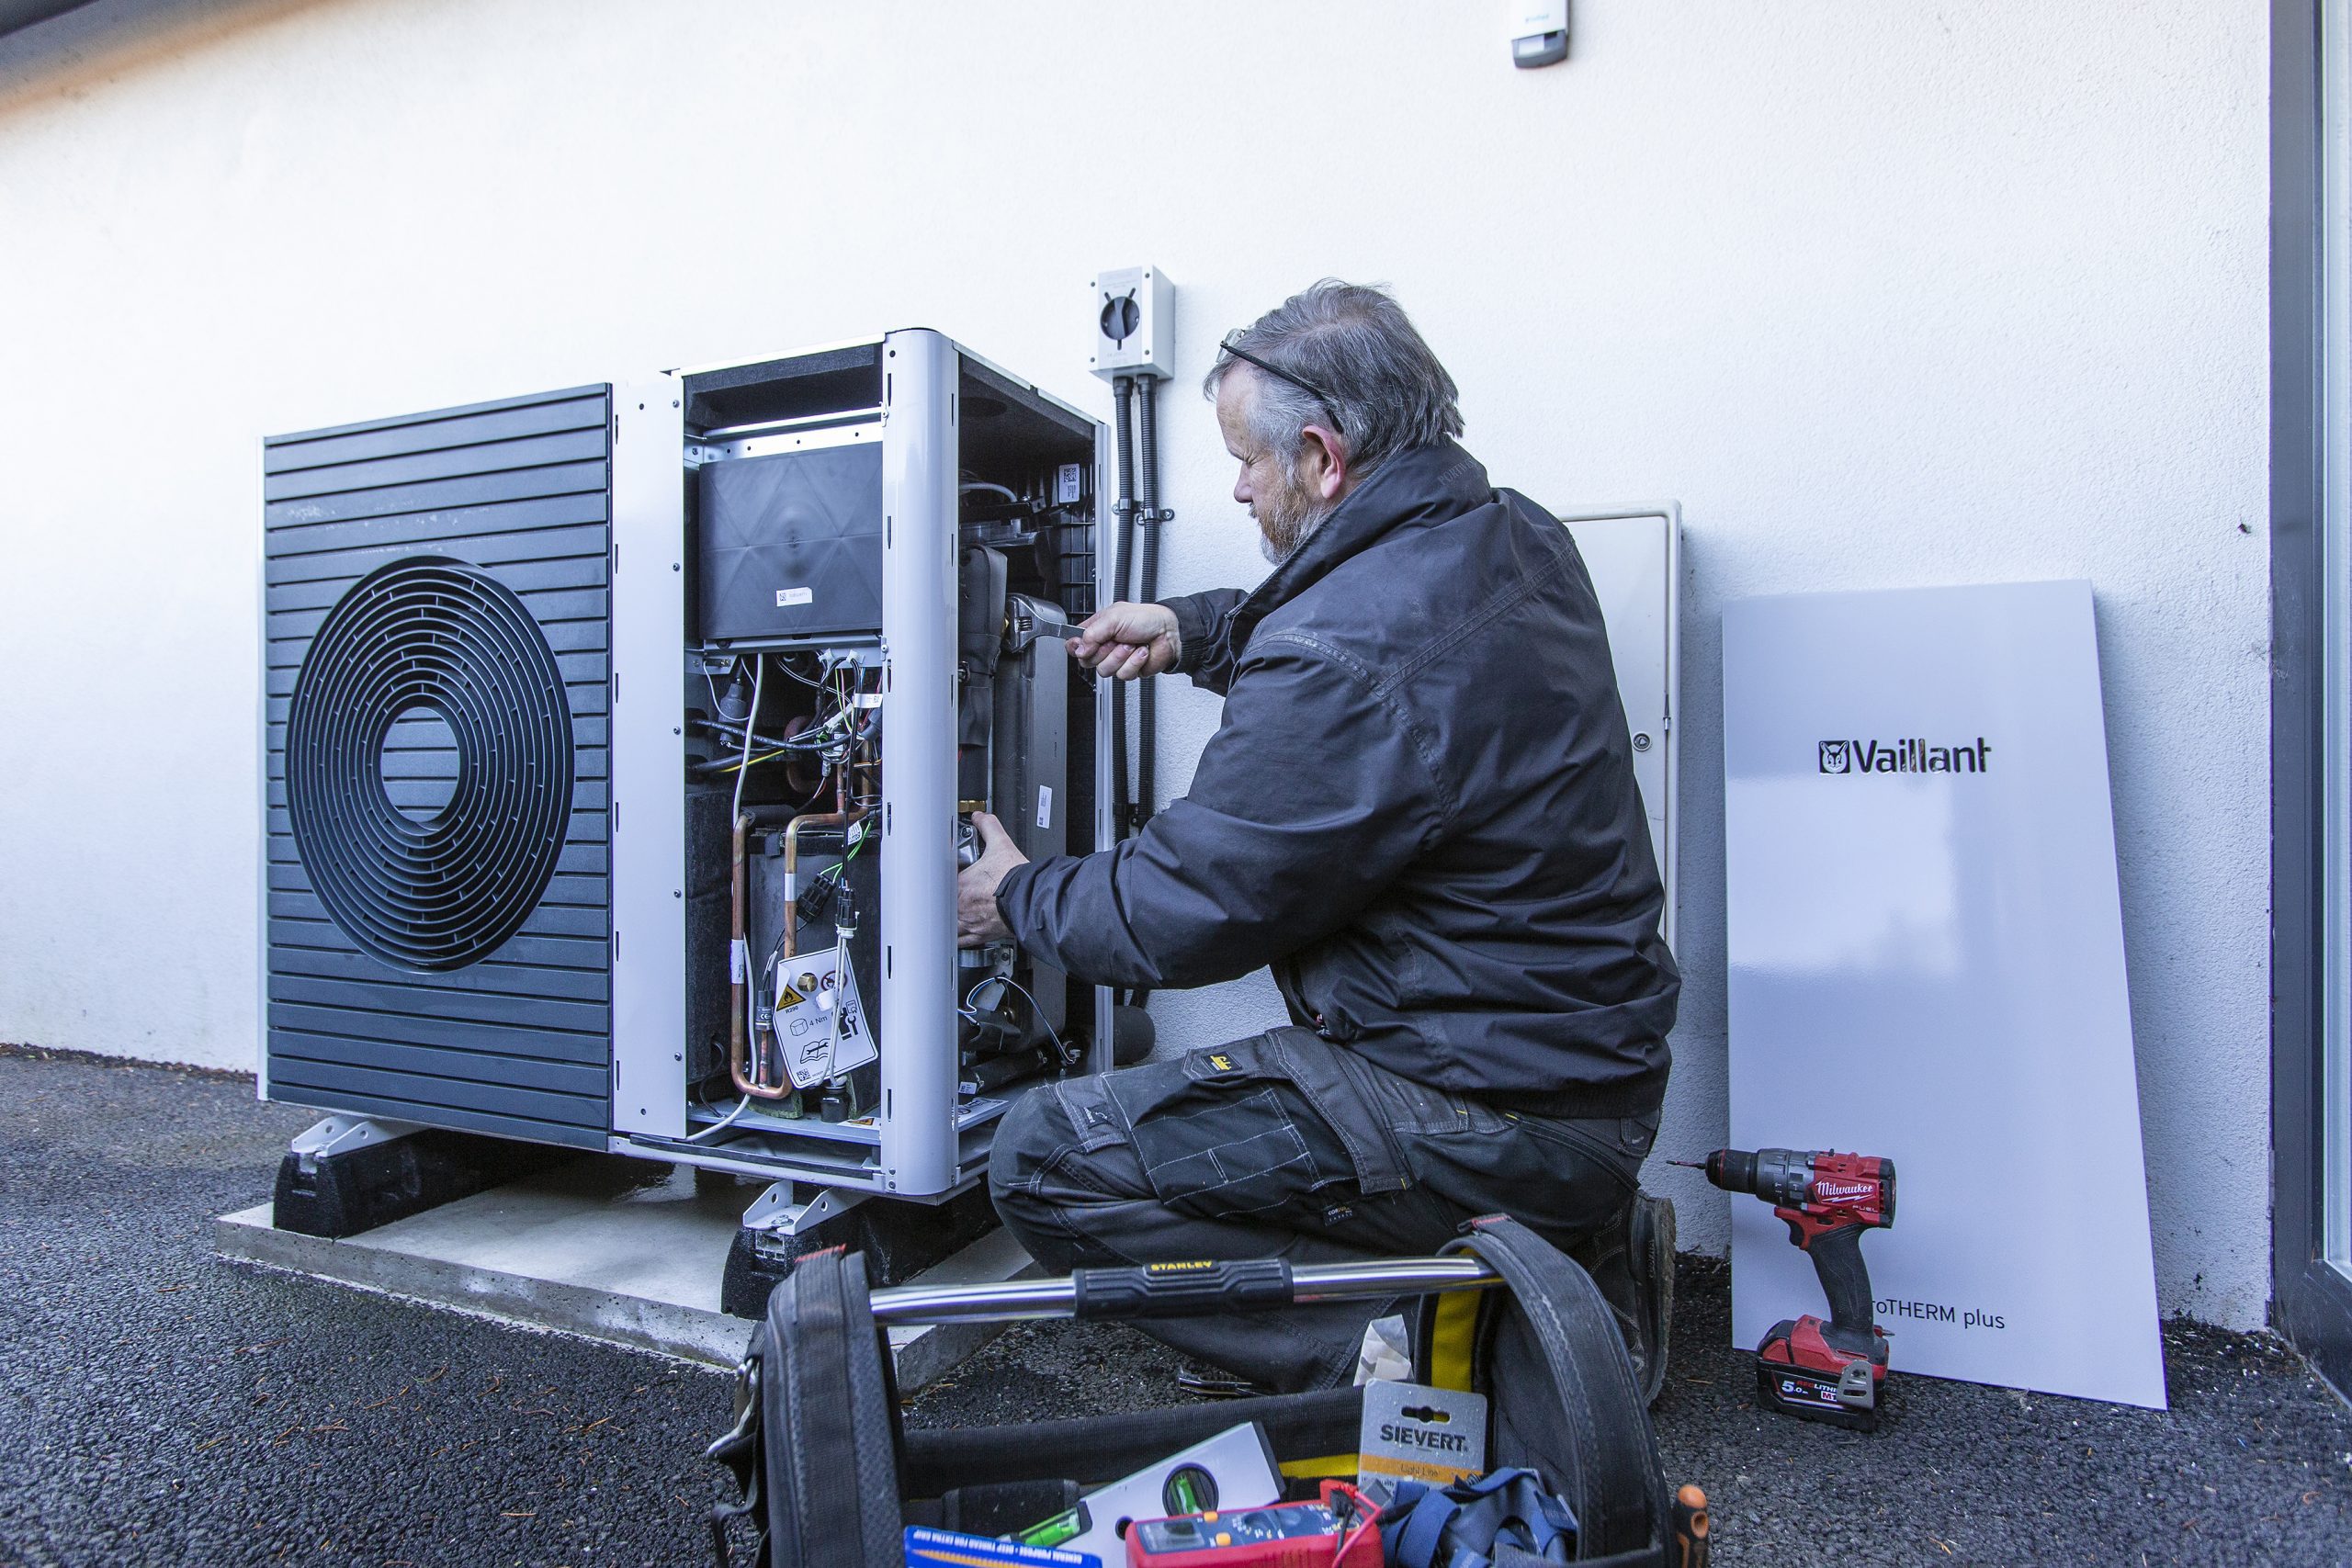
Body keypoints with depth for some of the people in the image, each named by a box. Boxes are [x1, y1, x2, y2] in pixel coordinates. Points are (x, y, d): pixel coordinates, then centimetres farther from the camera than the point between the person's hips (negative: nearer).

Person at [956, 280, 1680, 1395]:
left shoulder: (1346, 662, -25)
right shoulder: (1513, 540, 4)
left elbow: (1178, 915, -15)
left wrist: (1019, 897, 4)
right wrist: (1194, 630, 15)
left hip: (1496, 1119, -9)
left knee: (1044, 1159, -9)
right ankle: (1579, 1250, 18)